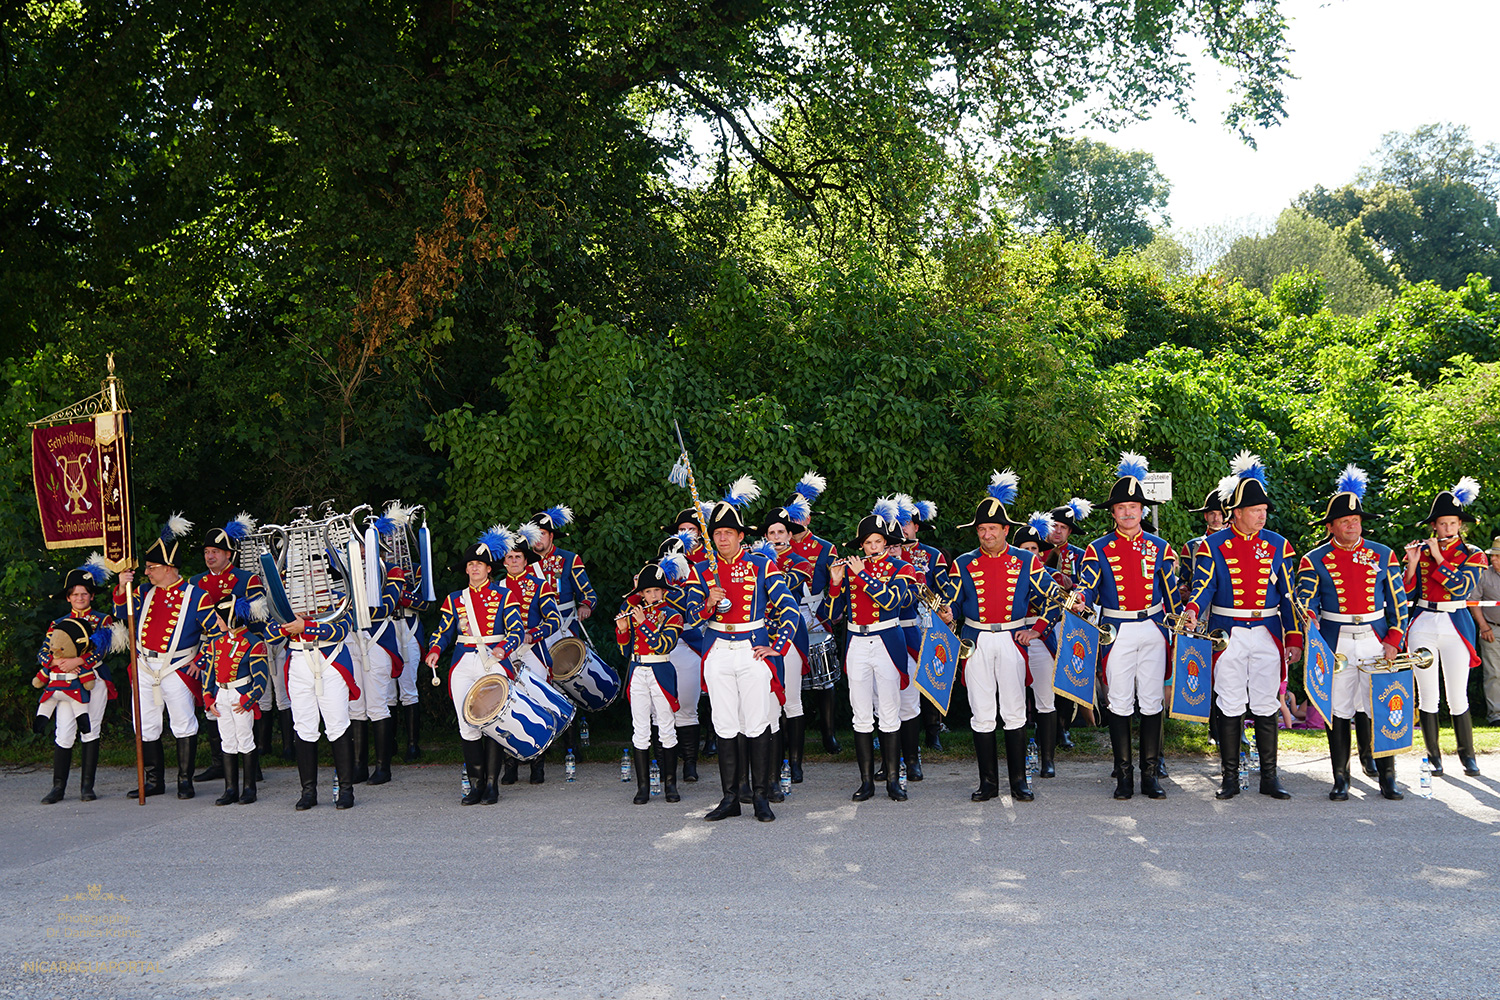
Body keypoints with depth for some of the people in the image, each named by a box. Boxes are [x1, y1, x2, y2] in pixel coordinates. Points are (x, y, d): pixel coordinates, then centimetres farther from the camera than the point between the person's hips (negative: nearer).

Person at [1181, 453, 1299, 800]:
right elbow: (1204, 586, -4)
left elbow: (1287, 595, 8)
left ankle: (1269, 777, 11)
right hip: (1228, 637, -1)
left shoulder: (1277, 546, 6)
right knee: (1230, 707, 2)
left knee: (1265, 707, 4)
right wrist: (1192, 609, -26)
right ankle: (1230, 777, 10)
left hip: (1267, 635, 2)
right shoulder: (1213, 545, 0)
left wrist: (1294, 637, 2)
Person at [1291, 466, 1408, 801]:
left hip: (1376, 640, 1)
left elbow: (1399, 603, 8)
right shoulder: (1314, 560, 3)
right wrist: (1308, 624, -28)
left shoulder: (1383, 556, 7)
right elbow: (1305, 602, -5)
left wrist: (1393, 641, -2)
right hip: (1336, 644, -1)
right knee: (1338, 711, 2)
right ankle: (1341, 780, 10)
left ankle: (1387, 777, 6)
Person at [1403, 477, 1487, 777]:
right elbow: (1407, 594, 2)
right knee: (1427, 696, 3)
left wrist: (1439, 557, -14)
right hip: (1423, 626, 2)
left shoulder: (1472, 555, 2)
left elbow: (1462, 588, -15)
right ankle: (1434, 755, 13)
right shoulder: (1419, 551, 7)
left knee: (1458, 697, -2)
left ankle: (1467, 754, 13)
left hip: (1456, 628, -2)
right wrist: (1412, 563, -11)